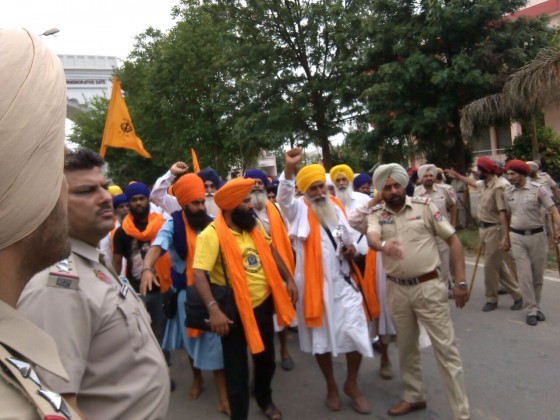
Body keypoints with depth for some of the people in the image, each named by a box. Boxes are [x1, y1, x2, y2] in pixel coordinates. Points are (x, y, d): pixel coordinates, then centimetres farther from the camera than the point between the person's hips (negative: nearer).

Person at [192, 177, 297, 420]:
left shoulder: (254, 225, 0)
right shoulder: (212, 234, -21)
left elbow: (271, 251, 12)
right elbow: (198, 273, -28)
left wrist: (288, 279, 8)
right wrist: (214, 309, -37)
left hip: (263, 303, 6)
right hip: (235, 310, -6)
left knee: (266, 357, 24)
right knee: (237, 369, 7)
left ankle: (264, 397, 52)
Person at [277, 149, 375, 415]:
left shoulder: (336, 207, 10)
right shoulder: (300, 210, -5)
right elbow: (283, 198, -28)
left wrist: (351, 250, 0)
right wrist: (289, 168, -43)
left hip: (344, 281, 3)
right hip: (315, 284, -3)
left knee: (356, 333, 1)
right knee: (322, 336, 11)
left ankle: (352, 384, 25)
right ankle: (331, 386, 33)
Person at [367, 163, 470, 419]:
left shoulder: (424, 206, -4)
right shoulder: (376, 214, 0)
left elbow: (453, 240, -1)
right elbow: (371, 237, -22)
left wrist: (460, 281, -6)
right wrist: (383, 245, -47)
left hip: (428, 286, -3)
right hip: (397, 290, 3)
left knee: (445, 348, 1)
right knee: (406, 346, 18)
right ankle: (414, 396, 38)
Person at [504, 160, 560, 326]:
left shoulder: (538, 189, -8)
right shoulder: (508, 193, 2)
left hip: (537, 235, -1)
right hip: (517, 237, 2)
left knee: (538, 274, 10)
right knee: (525, 275, -1)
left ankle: (537, 307, 28)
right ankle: (531, 310, 8)